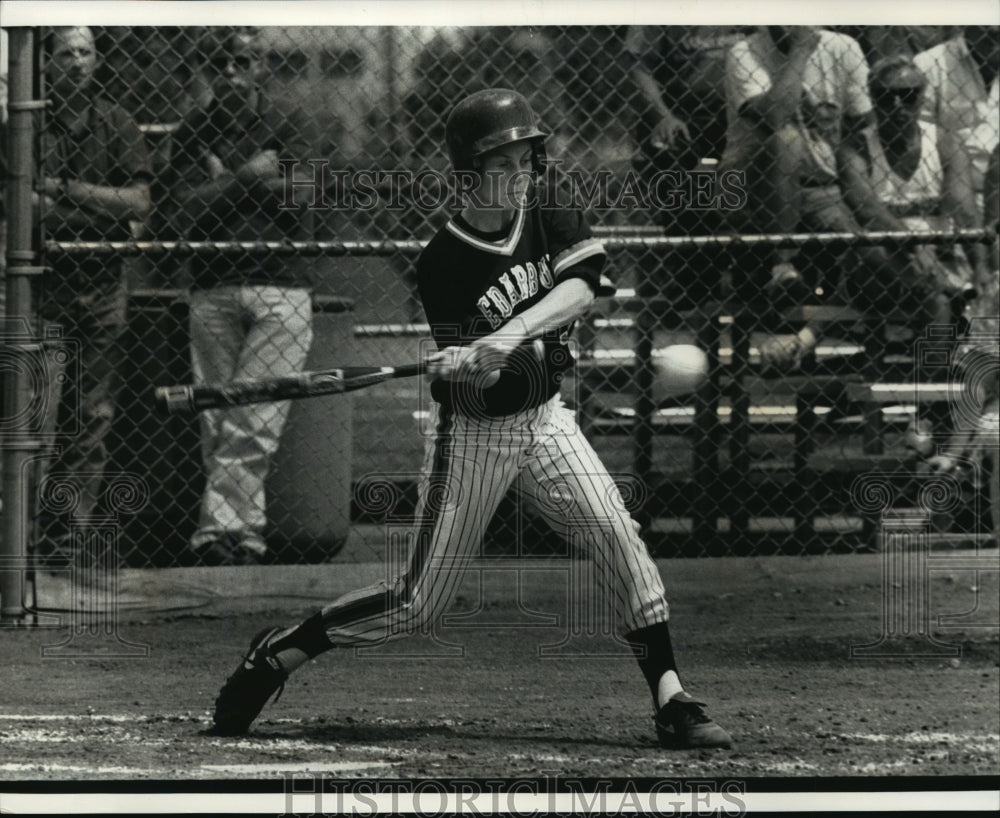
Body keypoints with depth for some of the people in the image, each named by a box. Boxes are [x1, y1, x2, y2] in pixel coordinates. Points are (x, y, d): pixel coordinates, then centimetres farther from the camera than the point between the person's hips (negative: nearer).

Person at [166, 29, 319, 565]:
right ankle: (245, 536, 2)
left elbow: (293, 195, -6)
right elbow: (183, 214, 0)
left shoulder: (289, 126, 10)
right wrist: (249, 177, -5)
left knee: (255, 420, -12)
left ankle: (220, 531, -15)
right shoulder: (191, 133, 12)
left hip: (281, 289, -2)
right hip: (213, 292, 2)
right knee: (218, 420, -2)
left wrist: (224, 179, -1)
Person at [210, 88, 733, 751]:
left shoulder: (550, 217, -4)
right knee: (420, 604, -1)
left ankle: (671, 703, -12)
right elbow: (474, 376, -17)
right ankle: (277, 653, 16)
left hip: (546, 419, 4)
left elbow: (581, 287, -23)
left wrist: (514, 334, -36)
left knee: (619, 536, -16)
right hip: (474, 431, -4)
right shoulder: (443, 262, -15)